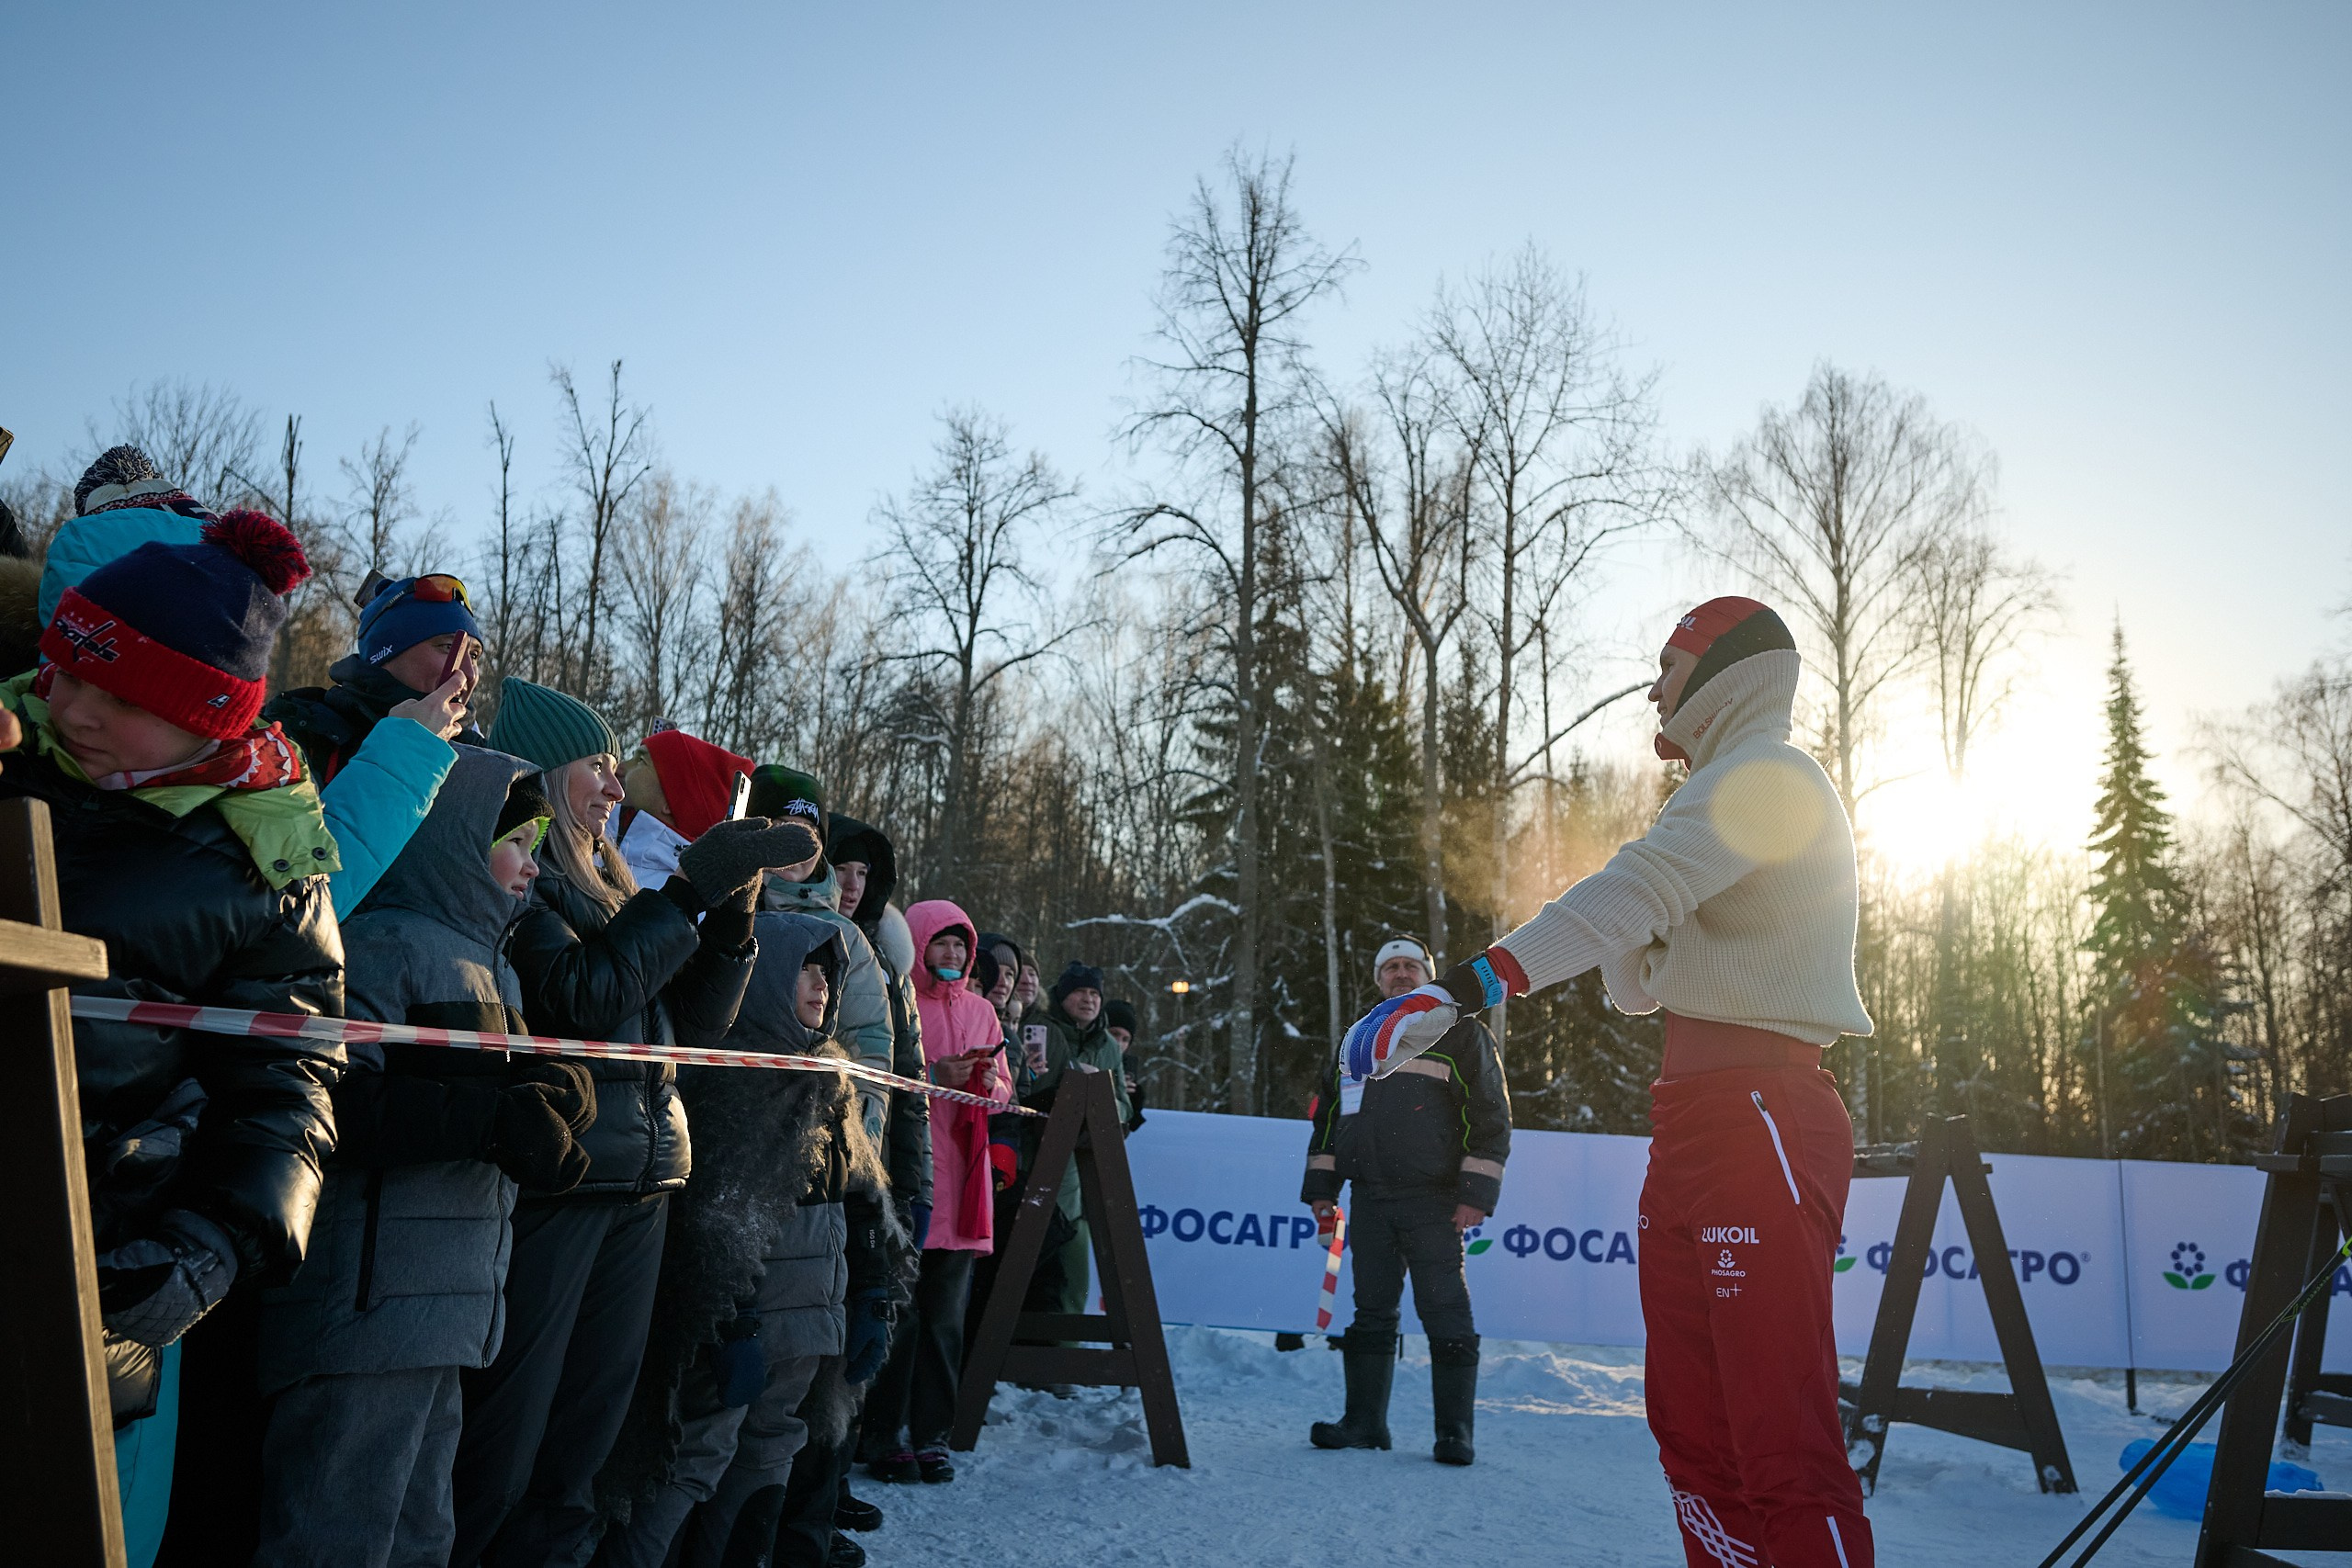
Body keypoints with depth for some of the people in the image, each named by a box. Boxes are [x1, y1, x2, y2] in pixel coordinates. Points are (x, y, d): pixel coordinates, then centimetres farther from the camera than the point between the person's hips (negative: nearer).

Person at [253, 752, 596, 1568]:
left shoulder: (490, 964, 19)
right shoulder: (384, 942, -11)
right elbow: (333, 1103, -23)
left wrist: (552, 1089, -5)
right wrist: (493, 1117, -21)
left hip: (449, 1306, 10)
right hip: (373, 1302, -10)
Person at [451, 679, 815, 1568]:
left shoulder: (603, 883, 19)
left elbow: (695, 1020, 17)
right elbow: (583, 999, -19)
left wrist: (733, 911, 3)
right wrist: (691, 890, -14)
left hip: (640, 1177, 8)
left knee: (587, 1428, 14)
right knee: (505, 1430, -4)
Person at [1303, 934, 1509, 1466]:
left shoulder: (1460, 1034, 3)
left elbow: (1491, 1117, -2)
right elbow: (1327, 1116, 22)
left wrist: (1476, 1194, -9)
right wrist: (1321, 1187, 14)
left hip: (1435, 1206, -4)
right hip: (1371, 1204, 5)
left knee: (1445, 1317, -4)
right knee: (1371, 1315, 8)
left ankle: (1455, 1431, 3)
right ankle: (1364, 1421, 15)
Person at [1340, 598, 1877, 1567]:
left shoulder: (1766, 774, -5)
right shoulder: (1731, 795, 26)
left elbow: (1629, 897, -22)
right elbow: (1644, 988, 23)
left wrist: (1458, 991, -29)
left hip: (1759, 1122, -10)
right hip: (1695, 1121, 10)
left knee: (1781, 1442, -10)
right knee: (1691, 1427, 10)